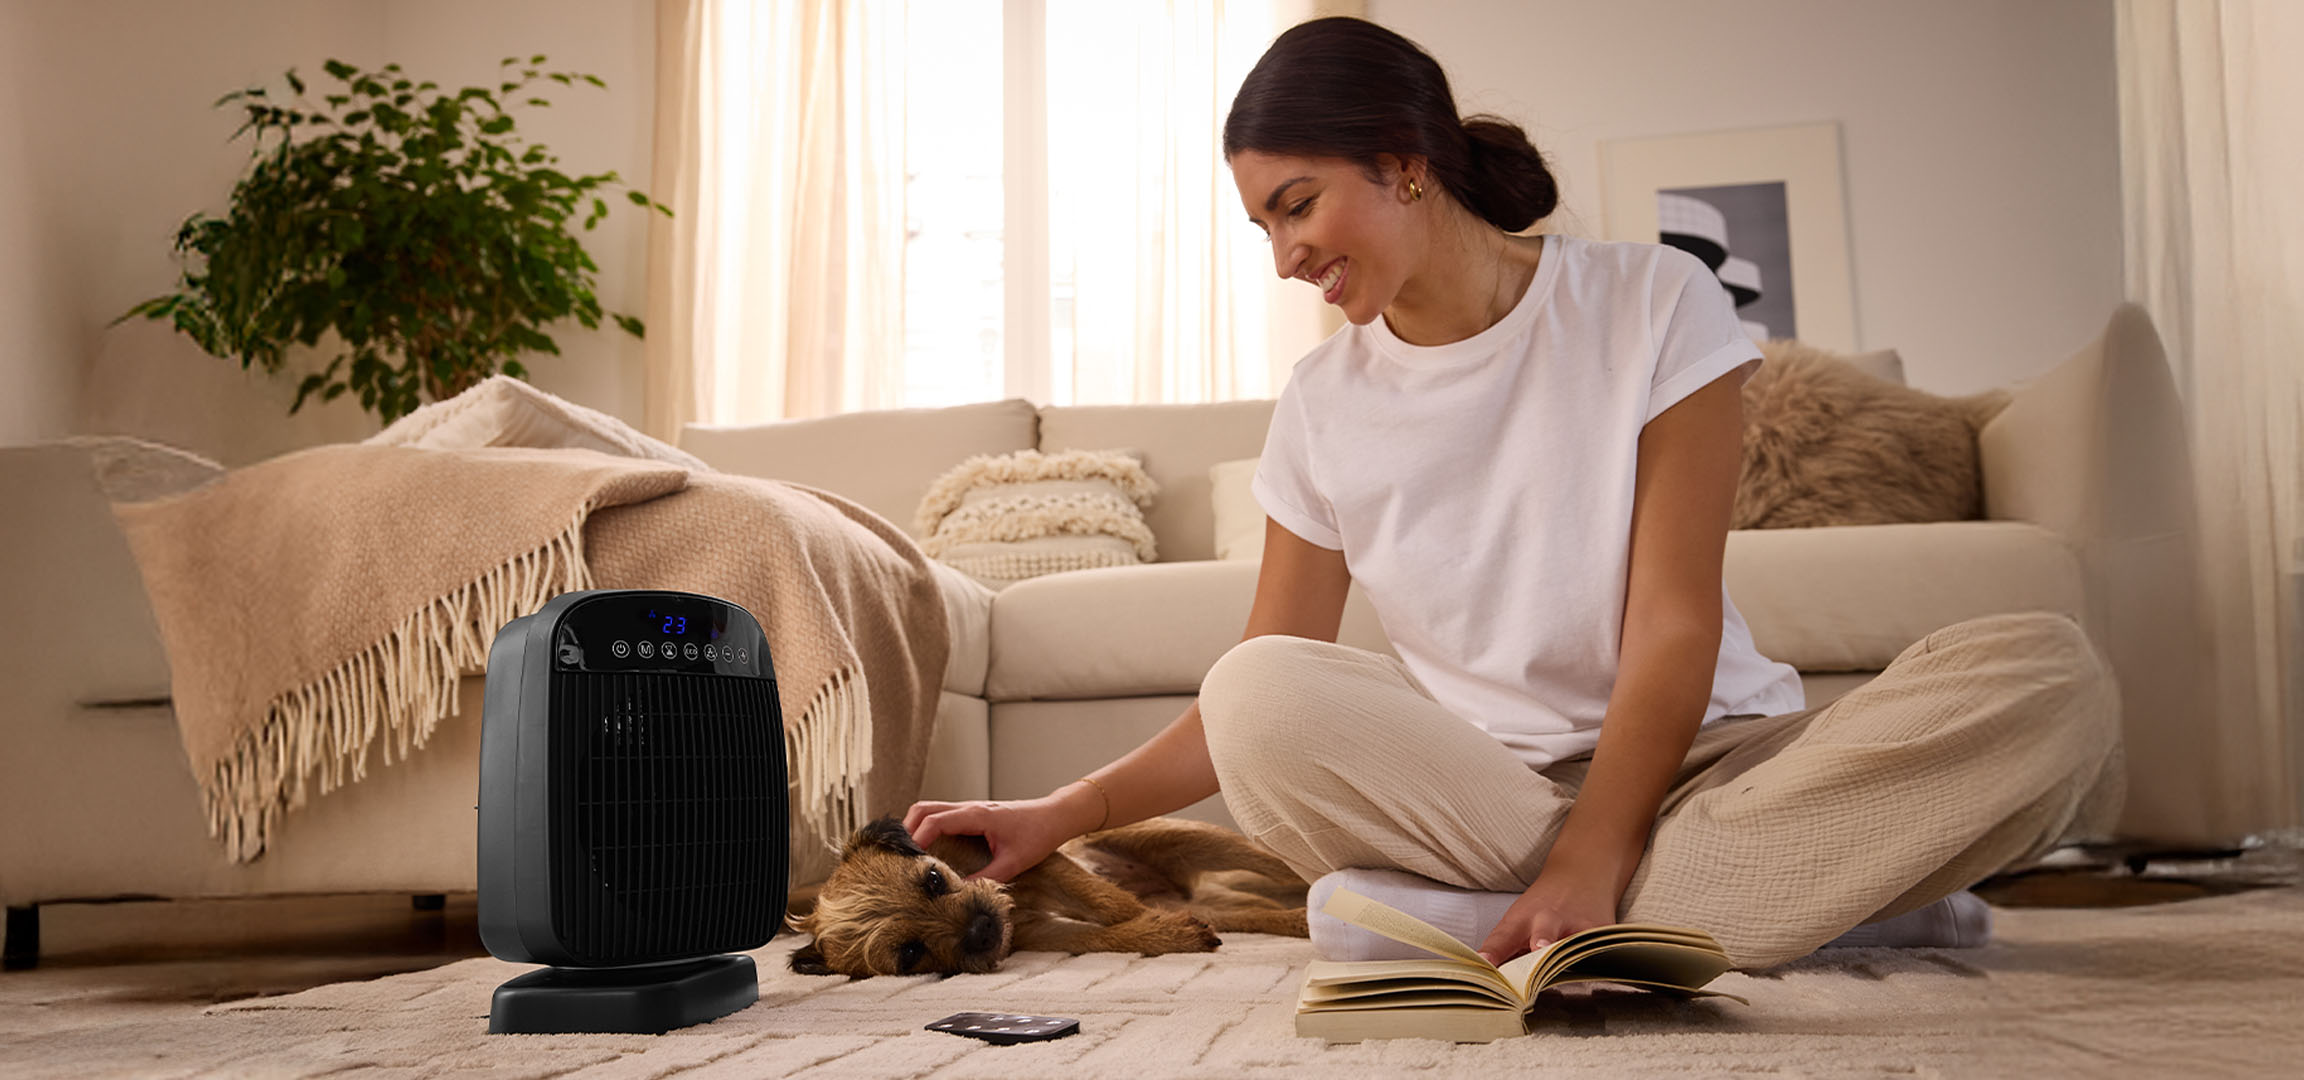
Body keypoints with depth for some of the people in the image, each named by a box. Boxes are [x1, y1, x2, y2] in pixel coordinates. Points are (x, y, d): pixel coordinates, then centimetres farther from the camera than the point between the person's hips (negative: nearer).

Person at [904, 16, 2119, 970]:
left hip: (1691, 760, -1)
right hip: (1478, 775, 2)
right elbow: (1261, 710, 8)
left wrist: (1587, 867, -21)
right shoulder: (1324, 402, 6)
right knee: (1261, 692, -29)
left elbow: (1674, 622, -10)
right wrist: (1060, 814, -1)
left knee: (2049, 677, -27)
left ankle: (1473, 914, -33)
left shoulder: (1653, 303, -3)